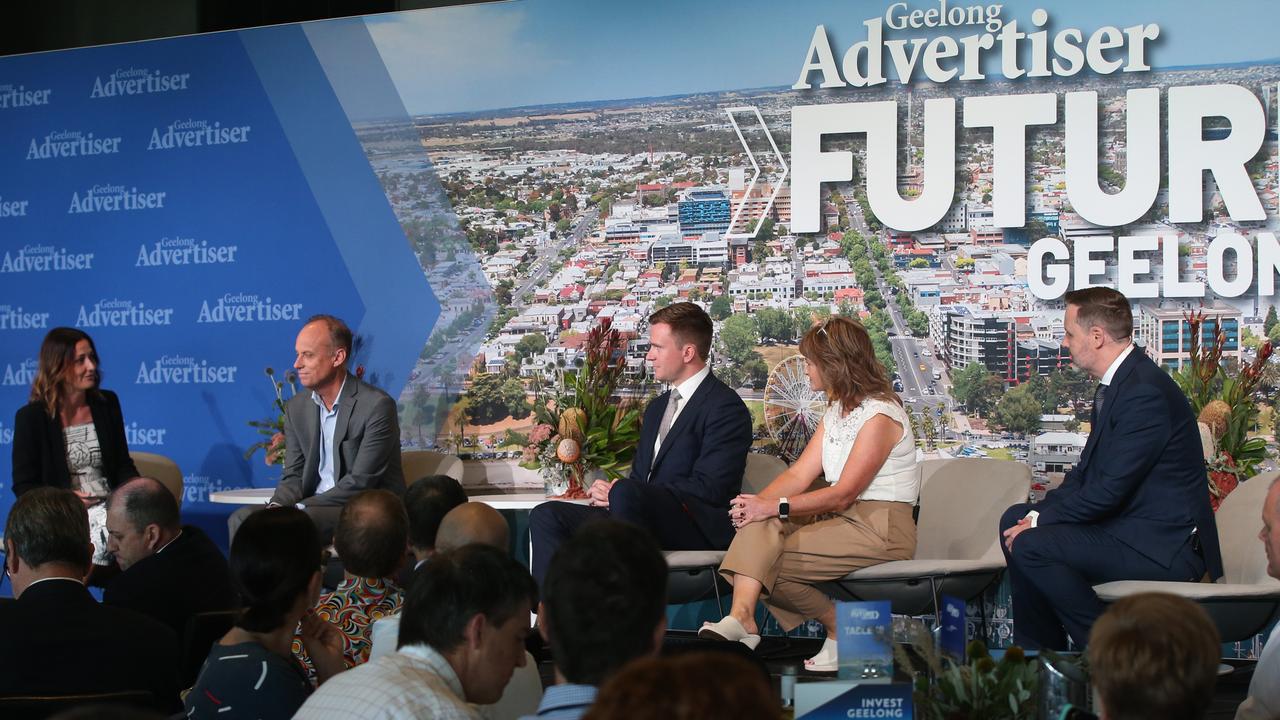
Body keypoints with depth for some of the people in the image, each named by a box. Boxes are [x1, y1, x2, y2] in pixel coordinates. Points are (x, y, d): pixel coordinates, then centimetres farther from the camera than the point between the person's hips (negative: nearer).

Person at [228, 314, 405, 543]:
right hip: (315, 506, 7)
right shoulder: (296, 408, 10)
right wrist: (277, 505, -13)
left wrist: (299, 508, -20)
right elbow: (294, 475, 10)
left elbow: (360, 483, -16)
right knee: (242, 518, -15)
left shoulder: (377, 406, -12)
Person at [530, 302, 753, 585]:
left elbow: (709, 488, -14)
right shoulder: (657, 408, 26)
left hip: (699, 529, -9)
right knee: (547, 516, -6)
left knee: (627, 494, -36)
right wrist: (608, 492, 0)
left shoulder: (726, 407, -4)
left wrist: (619, 491, -14)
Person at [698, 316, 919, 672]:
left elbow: (843, 494, -19)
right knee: (758, 525, -19)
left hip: (879, 529, -8)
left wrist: (776, 507, -25)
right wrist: (759, 502, -13)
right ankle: (741, 617, -37)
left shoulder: (880, 416, -13)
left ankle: (843, 628, -5)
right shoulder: (837, 411, 16)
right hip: (840, 519, 8)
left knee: (768, 560, -22)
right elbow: (799, 474, 7)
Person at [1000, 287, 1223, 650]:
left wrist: (1039, 523, -13)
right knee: (1015, 519, 14)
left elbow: (1110, 491, -23)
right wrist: (1038, 514, -1)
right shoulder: (1119, 382, 12)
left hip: (1164, 548, -11)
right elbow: (1086, 472, 15)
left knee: (1030, 545, -22)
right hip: (1130, 527, 11)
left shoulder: (1145, 391, -21)